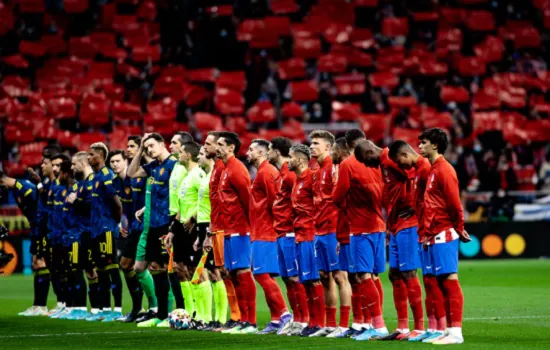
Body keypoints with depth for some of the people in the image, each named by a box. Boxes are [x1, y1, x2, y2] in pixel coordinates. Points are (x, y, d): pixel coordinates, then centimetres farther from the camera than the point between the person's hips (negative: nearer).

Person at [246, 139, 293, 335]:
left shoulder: (265, 172, -12)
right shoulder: (263, 172, 18)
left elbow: (274, 200, -18)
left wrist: (275, 224, -13)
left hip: (264, 234, -10)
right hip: (261, 232, 10)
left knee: (262, 274, -13)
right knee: (264, 276, 10)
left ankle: (283, 314, -15)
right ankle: (276, 320, 11)